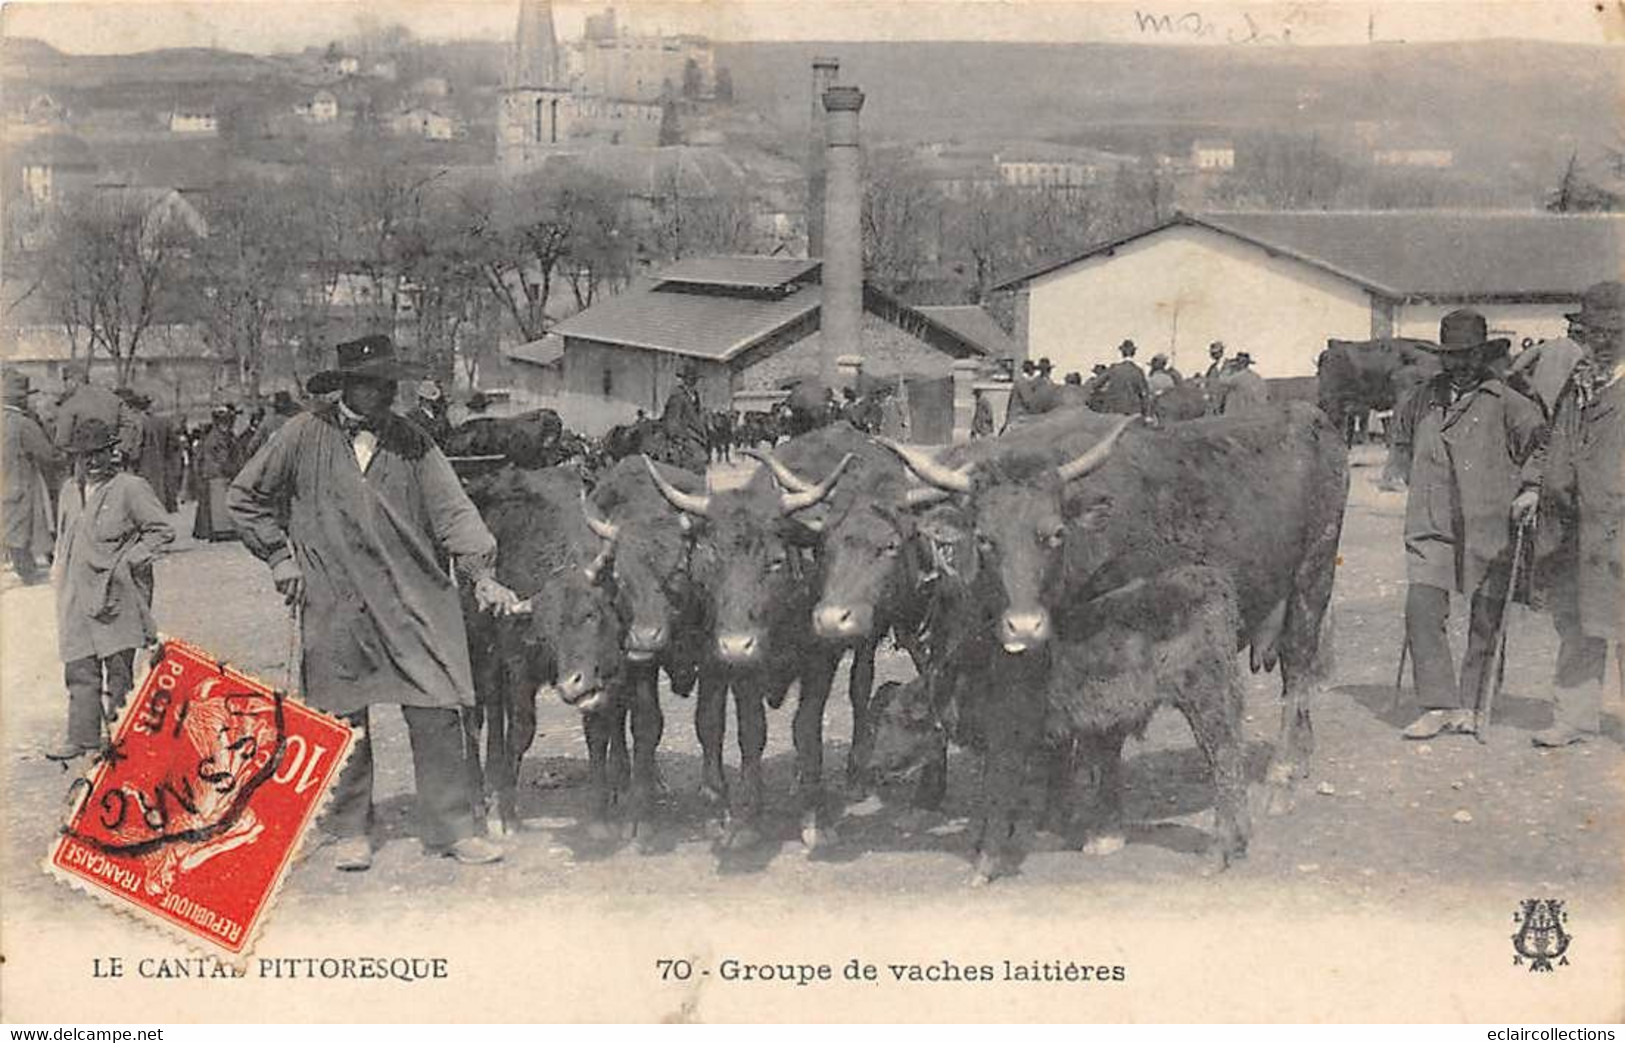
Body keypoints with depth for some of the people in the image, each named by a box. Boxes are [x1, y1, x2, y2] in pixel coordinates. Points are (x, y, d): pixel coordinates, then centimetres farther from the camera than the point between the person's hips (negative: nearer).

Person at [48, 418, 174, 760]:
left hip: (117, 595, -6)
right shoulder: (69, 491, 17)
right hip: (76, 597, 6)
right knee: (80, 670, 4)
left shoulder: (130, 488, -4)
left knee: (119, 670, -1)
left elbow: (162, 531, -5)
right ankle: (82, 736, 8)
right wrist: (60, 568, 16)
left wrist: (128, 561, -9)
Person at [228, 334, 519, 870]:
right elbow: (245, 497, 10)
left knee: (437, 713, -2)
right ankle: (350, 831, 20)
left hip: (415, 600, 2)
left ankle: (451, 828, 7)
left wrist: (482, 572, -11)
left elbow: (451, 508, 1)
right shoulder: (305, 436, 1)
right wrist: (280, 556, 4)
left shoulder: (412, 442, 6)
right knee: (345, 720, 6)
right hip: (336, 604, -1)